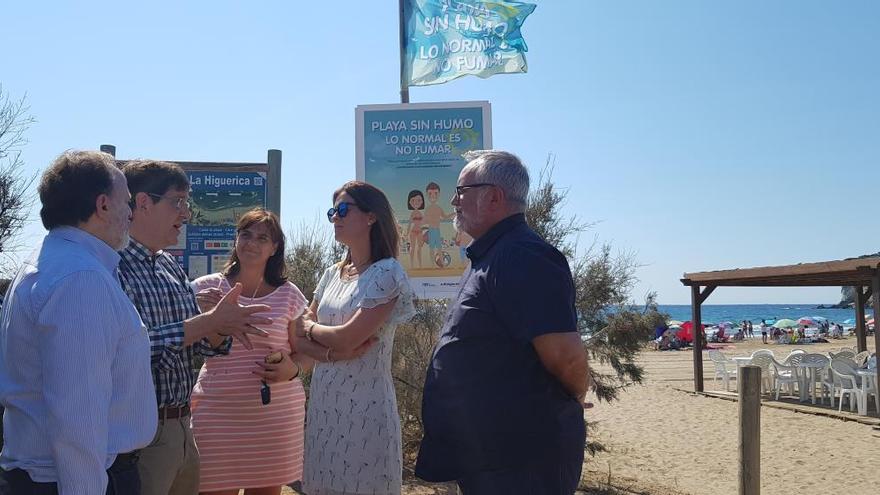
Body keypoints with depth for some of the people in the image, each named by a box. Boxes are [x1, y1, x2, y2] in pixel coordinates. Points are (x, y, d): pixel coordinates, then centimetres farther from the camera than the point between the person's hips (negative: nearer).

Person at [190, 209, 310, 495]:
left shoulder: (289, 294, 5)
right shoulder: (206, 289, 3)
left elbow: (307, 353, 11)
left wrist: (292, 369, -11)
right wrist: (206, 317, -14)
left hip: (276, 416, 1)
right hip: (217, 415, -1)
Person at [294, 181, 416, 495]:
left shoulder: (386, 273, -9)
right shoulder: (331, 275, 12)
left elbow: (348, 339, -17)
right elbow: (299, 337, 10)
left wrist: (310, 327, 2)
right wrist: (331, 353, -9)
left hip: (365, 406, -7)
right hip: (323, 403, 7)